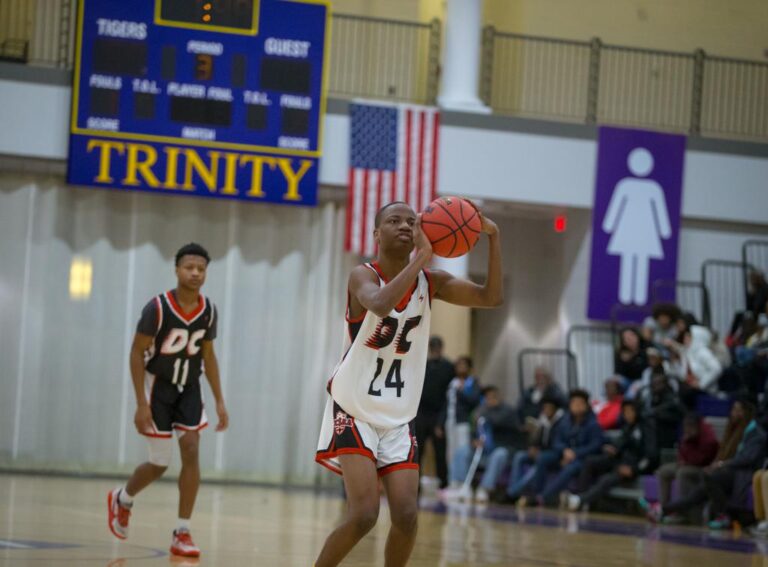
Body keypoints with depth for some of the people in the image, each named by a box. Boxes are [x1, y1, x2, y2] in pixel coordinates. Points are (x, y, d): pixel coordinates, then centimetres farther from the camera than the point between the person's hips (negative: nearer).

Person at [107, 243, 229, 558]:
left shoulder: (209, 311, -6)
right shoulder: (158, 308, -21)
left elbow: (208, 355, 7)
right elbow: (136, 354, -15)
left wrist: (219, 400, 4)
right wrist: (141, 404, -19)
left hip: (189, 388, 4)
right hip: (158, 386, -4)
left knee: (191, 452, -10)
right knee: (160, 463, 1)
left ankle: (182, 534, -4)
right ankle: (122, 499, 33)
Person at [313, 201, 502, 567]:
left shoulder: (430, 282, 2)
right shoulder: (364, 276, -13)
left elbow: (492, 297, -7)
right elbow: (380, 304, -37)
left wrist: (493, 238, -17)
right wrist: (422, 258, -35)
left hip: (398, 418, 5)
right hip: (354, 411, -5)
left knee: (406, 516, -6)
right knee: (363, 515, -17)